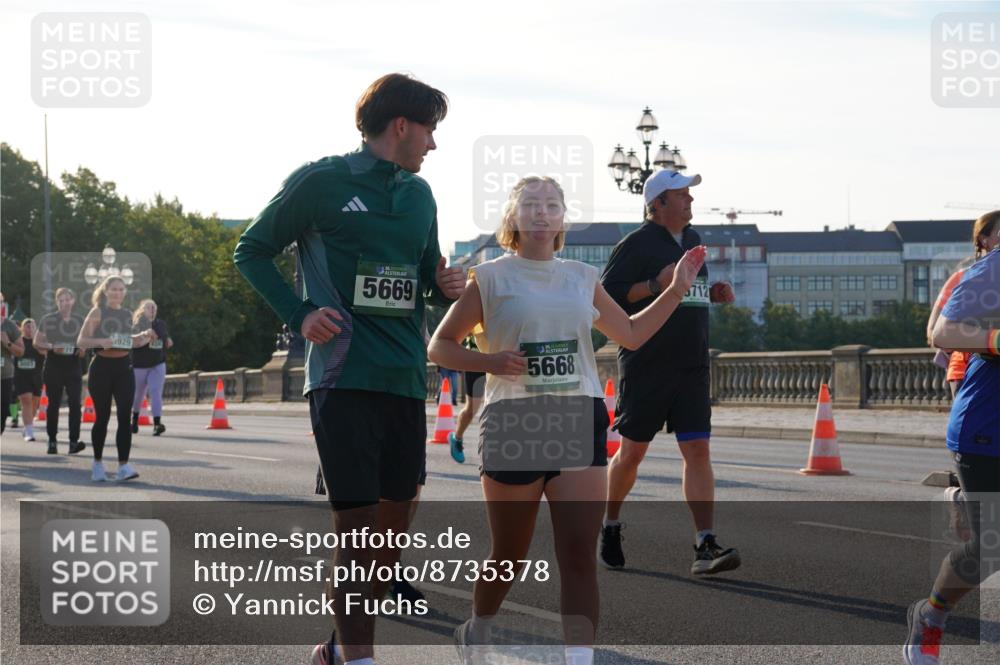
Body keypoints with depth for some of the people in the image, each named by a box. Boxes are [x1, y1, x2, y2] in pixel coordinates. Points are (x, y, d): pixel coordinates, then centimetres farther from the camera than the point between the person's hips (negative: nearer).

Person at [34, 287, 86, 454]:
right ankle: (52, 441, 10)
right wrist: (51, 347, -14)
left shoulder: (80, 320, 8)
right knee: (54, 403, 3)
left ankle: (74, 441, -11)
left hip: (74, 364, 1)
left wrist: (83, 348, -3)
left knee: (75, 402, -9)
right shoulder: (48, 319, 1)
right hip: (54, 364, -1)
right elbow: (37, 342, 4)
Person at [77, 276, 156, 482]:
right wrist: (101, 341, -24)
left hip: (124, 367, 4)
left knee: (125, 417, -7)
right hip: (102, 367, -4)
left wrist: (143, 337, 7)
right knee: (102, 417, 3)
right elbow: (81, 341, -8)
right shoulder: (97, 312, -2)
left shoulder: (126, 314, 13)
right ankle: (97, 463, 19)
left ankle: (123, 466, -11)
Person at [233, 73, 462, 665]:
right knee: (356, 522, -8)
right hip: (344, 377, -6)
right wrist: (300, 315, -9)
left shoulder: (420, 194, 15)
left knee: (398, 513, 9)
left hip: (406, 379, 7)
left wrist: (446, 286, 2)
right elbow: (252, 251, 3)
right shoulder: (320, 183, -3)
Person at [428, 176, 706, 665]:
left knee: (579, 553, -10)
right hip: (513, 424, -3)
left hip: (579, 422, 3)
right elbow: (439, 346, 3)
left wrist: (677, 289, 16)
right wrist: (489, 361, -15)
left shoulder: (582, 278, 14)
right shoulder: (490, 279, 2)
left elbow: (632, 333, 25)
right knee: (510, 554, 9)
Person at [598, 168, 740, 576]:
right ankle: (610, 527, 27)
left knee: (698, 450, -6)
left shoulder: (693, 240, 16)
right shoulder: (637, 244, -7)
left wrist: (712, 294, 8)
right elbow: (606, 296, -12)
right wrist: (656, 285, -22)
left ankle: (705, 546, -10)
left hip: (692, 366, 6)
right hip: (645, 368, -5)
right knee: (632, 452, 5)